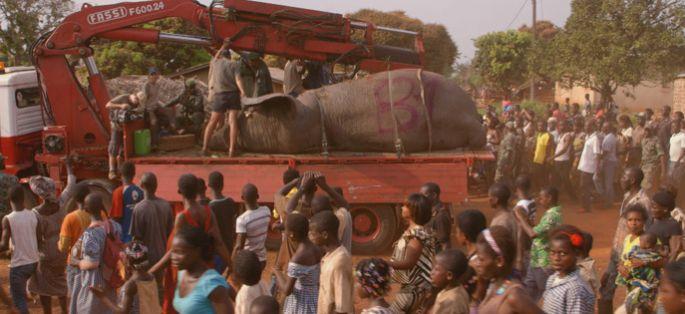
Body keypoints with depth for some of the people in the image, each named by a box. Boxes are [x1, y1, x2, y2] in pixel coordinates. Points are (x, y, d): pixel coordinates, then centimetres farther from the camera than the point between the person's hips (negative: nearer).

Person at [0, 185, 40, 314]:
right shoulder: (33, 216, -2)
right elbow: (40, 239, 4)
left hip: (18, 264, -5)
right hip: (33, 262, 5)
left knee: (18, 298, 3)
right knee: (19, 291, 30)